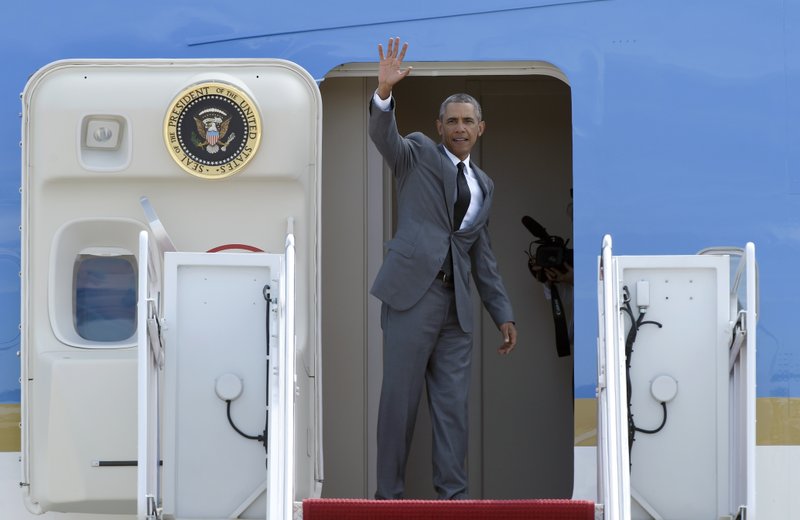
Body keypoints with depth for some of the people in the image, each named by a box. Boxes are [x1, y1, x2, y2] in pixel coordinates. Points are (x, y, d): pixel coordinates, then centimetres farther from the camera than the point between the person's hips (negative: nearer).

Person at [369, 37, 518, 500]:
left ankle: (453, 494, 7)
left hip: (458, 304, 5)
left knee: (454, 402, 3)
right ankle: (389, 495, 3)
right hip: (412, 292, -5)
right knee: (401, 398, -3)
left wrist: (503, 313, 16)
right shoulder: (418, 153, 6)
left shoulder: (484, 185, 19)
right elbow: (383, 136, -15)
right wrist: (385, 91, -34)